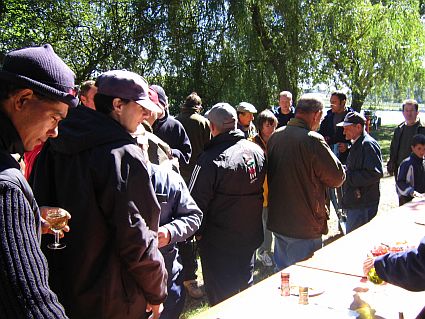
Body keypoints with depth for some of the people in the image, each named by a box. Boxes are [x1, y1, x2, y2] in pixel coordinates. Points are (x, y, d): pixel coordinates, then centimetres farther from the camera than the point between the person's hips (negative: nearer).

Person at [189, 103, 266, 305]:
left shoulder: (211, 159, -23)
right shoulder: (257, 151, -1)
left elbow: (196, 202, -19)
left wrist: (199, 232, -3)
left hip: (220, 243, -6)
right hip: (251, 236, 7)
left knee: (222, 299, 10)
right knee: (246, 287, 25)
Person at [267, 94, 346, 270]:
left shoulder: (275, 136, 1)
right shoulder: (313, 140, -20)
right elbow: (337, 178, -12)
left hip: (277, 220, 7)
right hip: (304, 226, -7)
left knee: (281, 271, 22)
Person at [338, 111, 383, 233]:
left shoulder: (368, 144, -15)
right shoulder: (356, 144, 17)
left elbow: (375, 174, -23)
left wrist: (347, 176, -20)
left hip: (363, 206, -10)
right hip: (353, 203, 10)